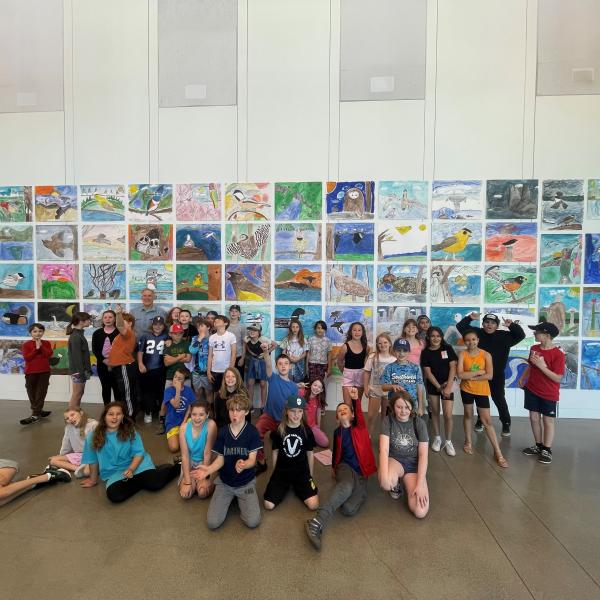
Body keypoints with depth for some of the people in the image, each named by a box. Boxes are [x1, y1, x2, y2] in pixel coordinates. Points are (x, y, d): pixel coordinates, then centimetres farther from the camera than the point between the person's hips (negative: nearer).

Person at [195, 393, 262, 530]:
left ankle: (239, 499, 13)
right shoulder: (222, 432, -4)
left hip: (246, 483, -2)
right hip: (224, 482, 2)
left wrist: (243, 465, -39)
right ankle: (230, 498, 17)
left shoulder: (252, 432, -12)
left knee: (253, 522, -17)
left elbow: (252, 460, -15)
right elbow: (220, 459, -2)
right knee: (212, 523, -12)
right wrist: (209, 469, -24)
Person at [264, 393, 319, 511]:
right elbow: (275, 453, 5)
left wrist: (311, 475, 10)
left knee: (314, 505, -16)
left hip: (301, 471, 0)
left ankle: (297, 488, 13)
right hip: (281, 471, 0)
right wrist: (274, 473, 10)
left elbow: (310, 454, 5)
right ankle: (285, 487, 14)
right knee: (269, 505, -15)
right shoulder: (278, 430, -6)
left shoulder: (307, 431, -5)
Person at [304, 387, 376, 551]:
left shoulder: (360, 427, 7)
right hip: (345, 467, 1)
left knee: (349, 509, -29)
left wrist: (355, 399, -32)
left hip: (361, 473, -1)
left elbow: (359, 414, -16)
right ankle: (317, 522, -45)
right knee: (347, 486, -39)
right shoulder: (337, 432, 16)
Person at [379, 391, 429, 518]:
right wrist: (384, 475, -36)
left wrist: (420, 484, -18)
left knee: (420, 512, -19)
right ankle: (396, 485, 3)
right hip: (394, 460, -1)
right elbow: (384, 450, -19)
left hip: (414, 464, 1)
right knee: (387, 483, -38)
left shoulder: (419, 423, -8)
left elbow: (423, 455, -9)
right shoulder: (388, 421, -10)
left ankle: (407, 483, 13)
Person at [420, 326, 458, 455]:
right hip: (432, 385, 1)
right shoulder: (425, 352, -3)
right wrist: (439, 387, -12)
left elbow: (453, 367, -7)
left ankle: (448, 442, 12)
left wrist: (448, 386, -13)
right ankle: (437, 438, 27)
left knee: (448, 415, -6)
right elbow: (427, 372, -5)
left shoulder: (448, 348, -4)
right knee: (435, 412, 11)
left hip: (447, 384, -1)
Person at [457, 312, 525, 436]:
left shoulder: (503, 336, -6)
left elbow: (521, 335, -9)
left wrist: (512, 325, -26)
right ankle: (480, 420, 34)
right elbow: (460, 326, -3)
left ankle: (506, 424, 24)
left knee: (499, 399, 7)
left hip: (497, 375, -1)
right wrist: (469, 318, -20)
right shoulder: (476, 332, -5)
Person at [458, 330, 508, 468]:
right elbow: (460, 375, -17)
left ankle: (498, 452, 10)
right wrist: (479, 372, -18)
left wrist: (469, 376, -17)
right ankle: (468, 442, 36)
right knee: (468, 415, 17)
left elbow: (489, 375, -17)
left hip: (482, 391, -1)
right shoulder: (462, 355, -8)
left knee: (487, 421, 1)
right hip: (466, 389, 1)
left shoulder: (486, 355, -9)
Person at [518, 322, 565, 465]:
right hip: (532, 390, 6)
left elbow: (558, 378, -20)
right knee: (534, 418, 12)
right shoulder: (534, 348, -1)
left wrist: (542, 366, -27)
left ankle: (547, 450, 21)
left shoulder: (558, 354, -19)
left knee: (548, 421, 7)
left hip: (549, 395, -5)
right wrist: (522, 378, 7)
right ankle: (538, 445, 28)